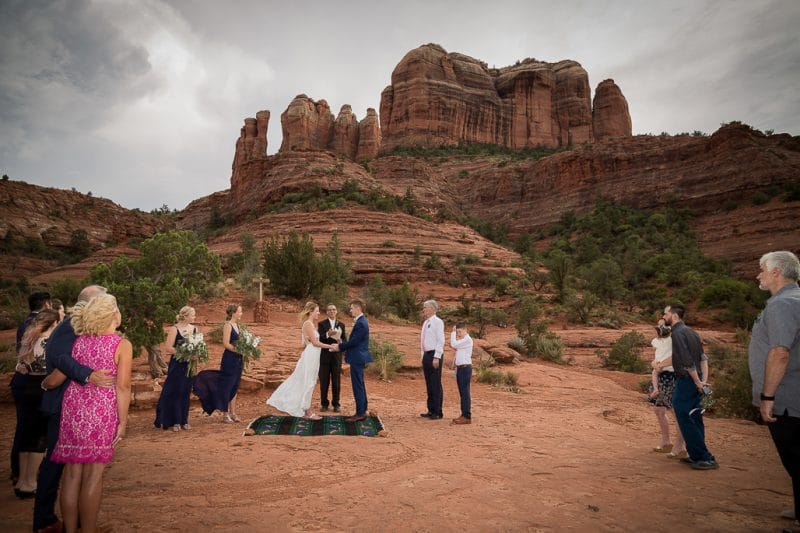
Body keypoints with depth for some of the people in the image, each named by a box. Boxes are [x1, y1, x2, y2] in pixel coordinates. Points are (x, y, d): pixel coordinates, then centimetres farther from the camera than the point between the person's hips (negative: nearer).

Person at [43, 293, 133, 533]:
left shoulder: (78, 342, 6)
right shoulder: (122, 345, -7)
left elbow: (54, 380, 9)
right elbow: (122, 386, -11)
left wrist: (43, 384, 32)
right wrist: (122, 421, -5)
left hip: (74, 409, 4)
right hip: (102, 412, -4)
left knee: (72, 473, 12)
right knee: (93, 475, 4)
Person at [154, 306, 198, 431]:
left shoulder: (194, 329, 5)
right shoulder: (175, 329, -8)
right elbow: (168, 348, -13)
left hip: (189, 365, 4)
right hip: (177, 365, -4)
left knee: (186, 392, 9)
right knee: (175, 392, 1)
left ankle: (184, 420, 19)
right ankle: (175, 421, 11)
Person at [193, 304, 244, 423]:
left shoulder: (237, 325, 12)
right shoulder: (227, 325, -12)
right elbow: (226, 344, -18)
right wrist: (239, 351, -17)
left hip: (237, 360, 8)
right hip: (229, 360, -8)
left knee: (234, 387, 13)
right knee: (226, 387, 2)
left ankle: (233, 413, 22)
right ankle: (225, 415, 11)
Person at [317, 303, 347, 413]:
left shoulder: (341, 325, 9)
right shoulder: (322, 324, 1)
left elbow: (345, 340, 6)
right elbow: (319, 339, -11)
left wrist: (340, 341, -16)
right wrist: (327, 334, -29)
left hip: (336, 356, 2)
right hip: (324, 356, -2)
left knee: (336, 382, 5)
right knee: (324, 382, 5)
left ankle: (336, 404, 16)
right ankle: (324, 403, 18)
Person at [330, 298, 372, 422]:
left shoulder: (361, 323, -20)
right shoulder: (361, 321, 12)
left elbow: (353, 342, -20)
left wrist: (339, 347, -7)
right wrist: (340, 346, 8)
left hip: (357, 359, -10)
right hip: (358, 358, 10)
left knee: (358, 386, -3)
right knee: (360, 386, 16)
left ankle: (360, 414, 4)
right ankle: (362, 411, 24)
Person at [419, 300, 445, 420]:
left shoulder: (437, 322, -9)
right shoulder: (426, 323, 15)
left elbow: (441, 341, -14)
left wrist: (436, 357, -19)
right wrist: (423, 356, 15)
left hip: (434, 355, -8)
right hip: (426, 355, 8)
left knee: (436, 384, -3)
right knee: (429, 384, 11)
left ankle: (438, 412, 5)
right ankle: (431, 410, 19)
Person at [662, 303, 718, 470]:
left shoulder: (678, 333, -16)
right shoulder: (689, 331, 12)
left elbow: (688, 361, -22)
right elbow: (701, 358, 16)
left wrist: (697, 382, -16)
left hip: (686, 381, -9)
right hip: (694, 381, 10)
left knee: (685, 420, -4)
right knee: (694, 420, 14)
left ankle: (705, 458, -1)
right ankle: (697, 455, 22)